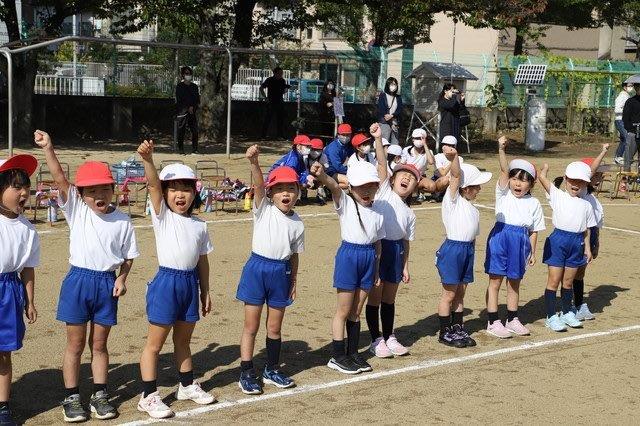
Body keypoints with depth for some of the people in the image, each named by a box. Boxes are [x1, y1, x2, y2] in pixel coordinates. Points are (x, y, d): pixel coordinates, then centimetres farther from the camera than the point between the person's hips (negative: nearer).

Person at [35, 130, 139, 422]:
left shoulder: (122, 221, 0)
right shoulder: (76, 209, -2)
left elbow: (128, 256, 7)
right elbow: (59, 178, -14)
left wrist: (121, 279, -8)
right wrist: (48, 148, -25)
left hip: (107, 283, 1)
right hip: (78, 280, -1)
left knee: (99, 344, 12)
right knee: (76, 344, 6)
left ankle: (100, 395, 22)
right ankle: (71, 398, 17)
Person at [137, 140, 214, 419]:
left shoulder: (199, 225, 8)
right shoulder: (162, 215, -4)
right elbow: (153, 185, -21)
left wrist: (205, 291, 14)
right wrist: (147, 159, -36)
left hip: (190, 283, 5)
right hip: (166, 281, -5)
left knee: (183, 340, 20)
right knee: (155, 343, 1)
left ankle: (187, 385, 36)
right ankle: (148, 396, 8)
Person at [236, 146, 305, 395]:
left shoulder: (297, 224, 5)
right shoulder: (263, 210, -5)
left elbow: (294, 255, 12)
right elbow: (259, 185, -23)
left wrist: (293, 282, 11)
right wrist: (254, 162, -40)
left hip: (281, 273, 3)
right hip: (257, 268, -3)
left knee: (274, 327, 13)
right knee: (251, 326, 3)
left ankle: (272, 371, 29)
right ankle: (246, 374, 12)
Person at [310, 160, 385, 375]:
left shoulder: (377, 211, 6)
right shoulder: (345, 203, -7)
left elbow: (378, 242, 13)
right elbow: (334, 187, -28)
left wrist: (377, 269, 14)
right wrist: (322, 175, -48)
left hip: (369, 256, 5)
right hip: (349, 254, -5)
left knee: (356, 311, 14)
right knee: (344, 310, 2)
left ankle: (352, 353, 24)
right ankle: (338, 357, 10)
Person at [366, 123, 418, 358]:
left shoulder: (409, 213, 13)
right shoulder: (384, 190, 0)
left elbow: (406, 241, 15)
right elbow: (382, 164, -13)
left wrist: (405, 267, 10)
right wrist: (378, 139, -25)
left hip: (396, 250, 5)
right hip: (376, 248, -5)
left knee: (389, 298, 14)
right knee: (375, 296, 2)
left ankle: (389, 337, 26)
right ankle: (376, 340, 12)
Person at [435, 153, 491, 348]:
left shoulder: (472, 209, 17)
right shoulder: (453, 199, -5)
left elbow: (472, 234, 18)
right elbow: (456, 175, -21)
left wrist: (471, 253, 13)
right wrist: (454, 156, -34)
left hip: (468, 249, 7)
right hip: (452, 248, -7)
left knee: (460, 292, 14)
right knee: (449, 294, 1)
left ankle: (457, 329, 23)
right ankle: (445, 332, 9)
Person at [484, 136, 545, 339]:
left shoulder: (534, 203, 6)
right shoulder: (504, 193, -1)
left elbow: (534, 231, 7)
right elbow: (504, 170, -15)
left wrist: (532, 252, 5)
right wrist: (501, 149, -29)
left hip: (521, 242, 3)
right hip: (501, 237, -3)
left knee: (514, 283, 14)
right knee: (495, 281, 1)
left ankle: (512, 320, 26)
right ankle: (493, 322, 8)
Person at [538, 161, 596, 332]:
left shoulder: (586, 205, 11)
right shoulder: (558, 196, 1)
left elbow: (587, 228, 13)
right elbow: (542, 178, -8)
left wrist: (587, 248, 10)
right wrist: (545, 168, 9)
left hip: (577, 243, 3)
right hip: (558, 239, -3)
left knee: (568, 281, 14)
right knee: (554, 279, -1)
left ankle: (567, 312, 28)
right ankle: (551, 316, 5)